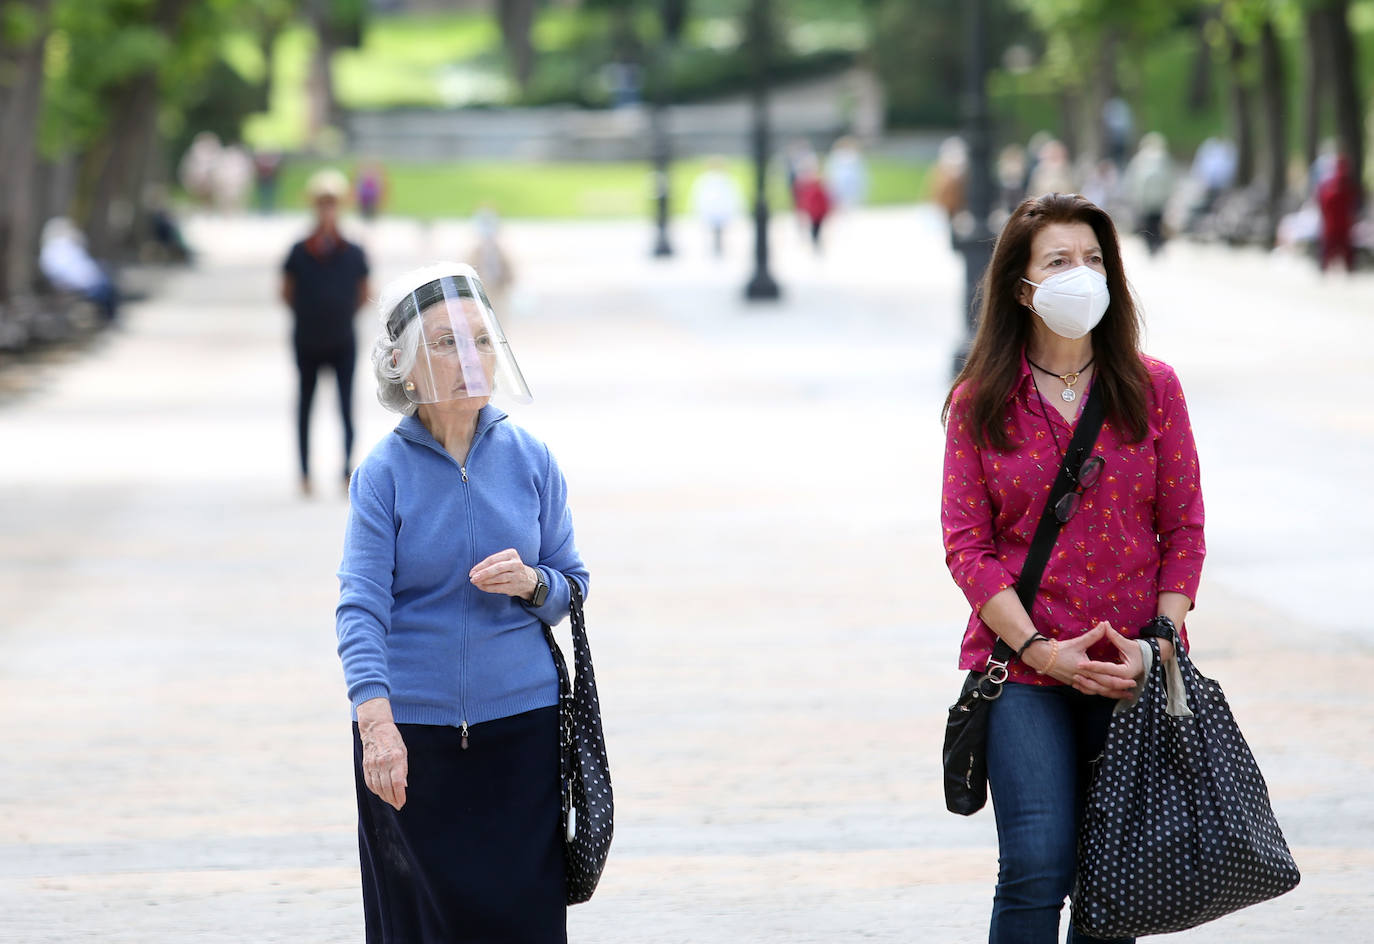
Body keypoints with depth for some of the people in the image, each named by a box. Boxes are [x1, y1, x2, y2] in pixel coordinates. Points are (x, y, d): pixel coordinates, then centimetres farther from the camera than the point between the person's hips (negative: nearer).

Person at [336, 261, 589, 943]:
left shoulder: (530, 459, 3)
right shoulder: (384, 472, -5)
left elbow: (572, 585, 11)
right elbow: (361, 605, -14)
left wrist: (530, 583, -13)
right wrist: (377, 721, -28)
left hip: (520, 724, 2)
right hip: (410, 732, -2)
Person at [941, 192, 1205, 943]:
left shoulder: (1152, 389, 5)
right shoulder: (979, 402, 1)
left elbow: (1184, 528, 5)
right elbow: (967, 546, -1)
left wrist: (1156, 643, -8)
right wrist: (1041, 649, -12)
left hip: (1134, 673, 2)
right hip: (1023, 667, -2)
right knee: (1037, 867, -12)